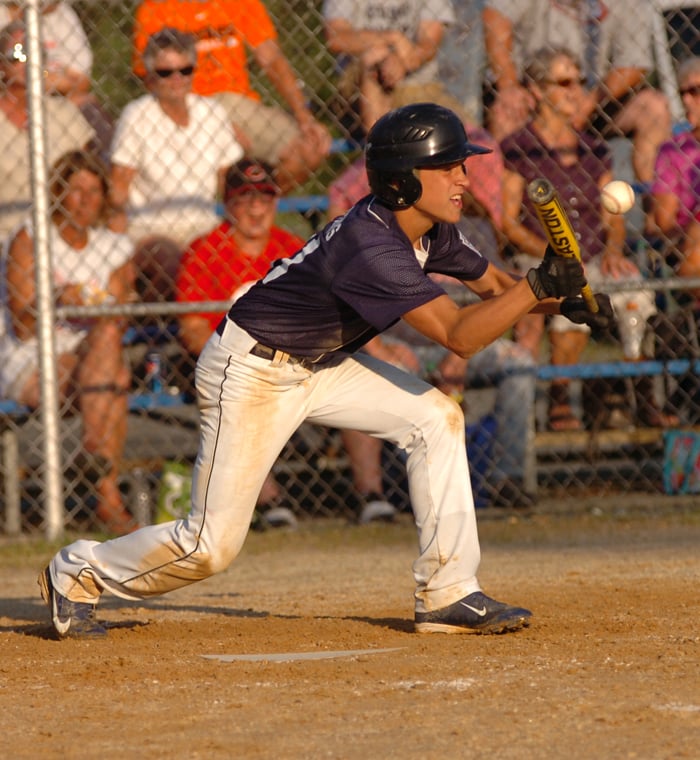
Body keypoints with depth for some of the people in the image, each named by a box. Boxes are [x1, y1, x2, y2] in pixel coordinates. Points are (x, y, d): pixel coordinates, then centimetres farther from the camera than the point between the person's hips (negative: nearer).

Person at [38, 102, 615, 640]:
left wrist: (565, 300, -5)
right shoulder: (371, 247, -32)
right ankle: (80, 572, 18)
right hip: (250, 371, -9)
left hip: (318, 362, 9)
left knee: (436, 417, -5)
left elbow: (491, 283, 11)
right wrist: (538, 287, -38)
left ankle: (447, 595, 0)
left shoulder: (430, 230, -5)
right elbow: (459, 335, -35)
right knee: (212, 545, -8)